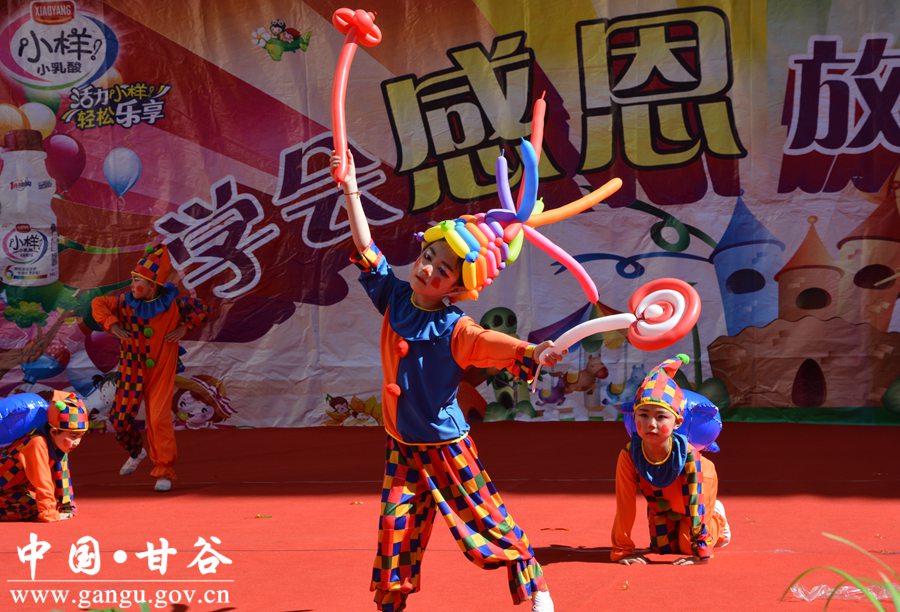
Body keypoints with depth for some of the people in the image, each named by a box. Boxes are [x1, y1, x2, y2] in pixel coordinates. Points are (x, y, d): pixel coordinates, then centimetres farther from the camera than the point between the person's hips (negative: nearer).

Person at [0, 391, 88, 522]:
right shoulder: (38, 444, -31)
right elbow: (42, 481, -30)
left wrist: (67, 506, 6)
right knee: (35, 507, -27)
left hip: (18, 485, 10)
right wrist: (50, 514, -27)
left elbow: (62, 474, 6)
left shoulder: (59, 443, -3)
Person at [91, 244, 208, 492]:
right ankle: (136, 452, 35)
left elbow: (201, 308, 3)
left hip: (161, 372, -3)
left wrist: (184, 327, -10)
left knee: (159, 419, -7)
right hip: (131, 371, 3)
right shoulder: (125, 302, -8)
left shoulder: (172, 304, -12)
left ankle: (164, 472, 5)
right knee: (120, 417, 4)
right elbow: (98, 303, 4)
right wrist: (112, 324, -12)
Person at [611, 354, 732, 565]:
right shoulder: (629, 455, -38)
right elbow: (625, 506, -32)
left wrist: (699, 553, -34)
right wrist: (622, 550, -29)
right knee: (663, 547, 2)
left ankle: (717, 516, 25)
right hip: (660, 499, 2)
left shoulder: (688, 455, -43)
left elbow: (695, 502, -36)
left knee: (687, 545, -6)